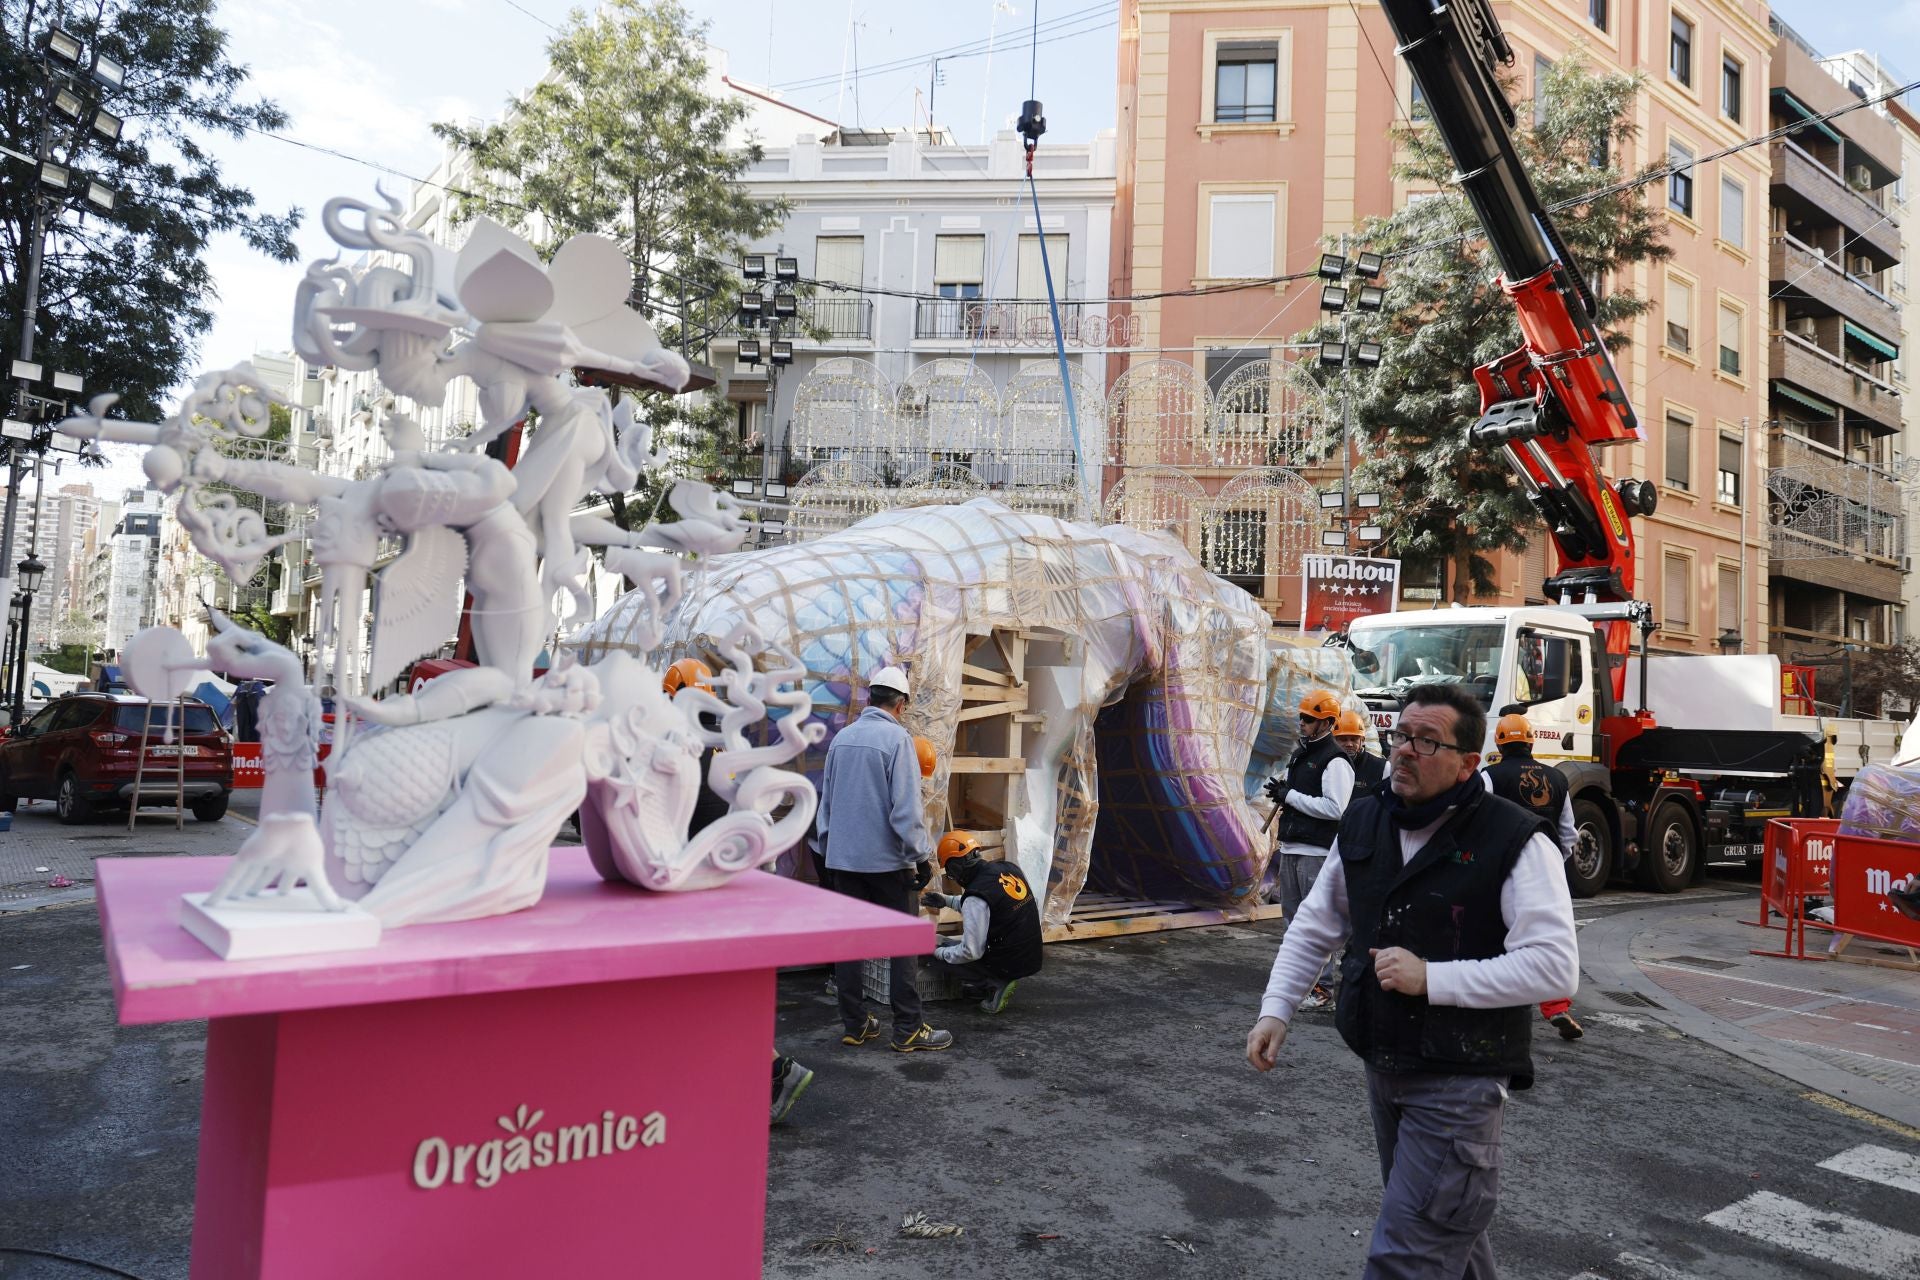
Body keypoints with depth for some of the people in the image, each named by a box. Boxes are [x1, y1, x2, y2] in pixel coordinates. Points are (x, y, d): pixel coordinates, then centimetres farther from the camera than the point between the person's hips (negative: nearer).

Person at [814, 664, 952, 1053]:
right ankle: (908, 1030, 4)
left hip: (842, 857, 6)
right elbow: (906, 807, -16)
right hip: (886, 860, -6)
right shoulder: (897, 738, -12)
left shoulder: (841, 738, 7)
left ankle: (854, 1024, 16)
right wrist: (921, 857, -9)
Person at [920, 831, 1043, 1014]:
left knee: (939, 956, 2)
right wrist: (946, 900, 22)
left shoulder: (976, 895, -22)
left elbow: (971, 952, -19)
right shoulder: (1011, 868, 1)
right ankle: (997, 982, 11)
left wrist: (938, 952, -3)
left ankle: (995, 984, -3)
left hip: (1009, 964, -8)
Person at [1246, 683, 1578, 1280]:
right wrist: (1275, 1010, 4)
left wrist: (1431, 977, -24)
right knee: (1450, 1230, 24)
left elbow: (1555, 966, -21)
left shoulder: (1515, 840, -15)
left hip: (1460, 1076, -6)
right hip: (1382, 1068, 7)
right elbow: (1315, 925, 12)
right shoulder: (1363, 823, 4)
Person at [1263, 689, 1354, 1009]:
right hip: (1290, 848, 9)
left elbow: (1336, 808, -21)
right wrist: (1280, 789, 7)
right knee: (1292, 916, 14)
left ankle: (1322, 987, -1)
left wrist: (1290, 795, -16)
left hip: (1316, 852, -9)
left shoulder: (1335, 761, -12)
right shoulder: (1299, 754, 17)